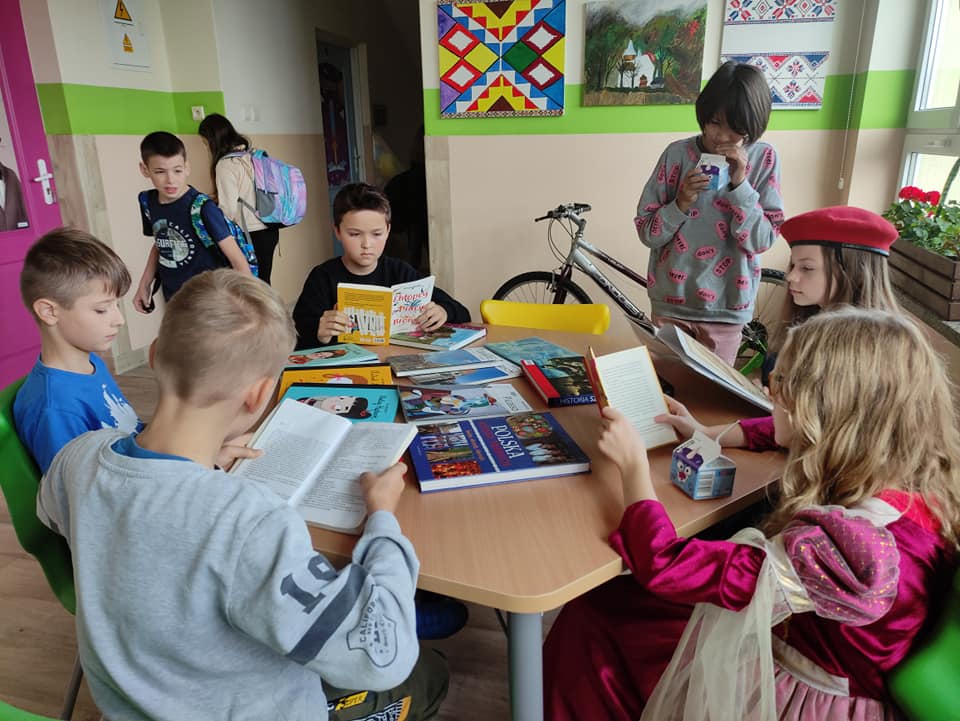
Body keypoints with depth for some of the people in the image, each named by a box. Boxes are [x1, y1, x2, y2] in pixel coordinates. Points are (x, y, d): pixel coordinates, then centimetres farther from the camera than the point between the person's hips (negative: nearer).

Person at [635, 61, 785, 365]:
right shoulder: (678, 153, -5)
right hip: (671, 303, 0)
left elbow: (761, 241, -9)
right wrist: (681, 204, -22)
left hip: (726, 308, 0)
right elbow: (647, 232, -5)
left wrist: (739, 184, -19)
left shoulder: (763, 159, -4)